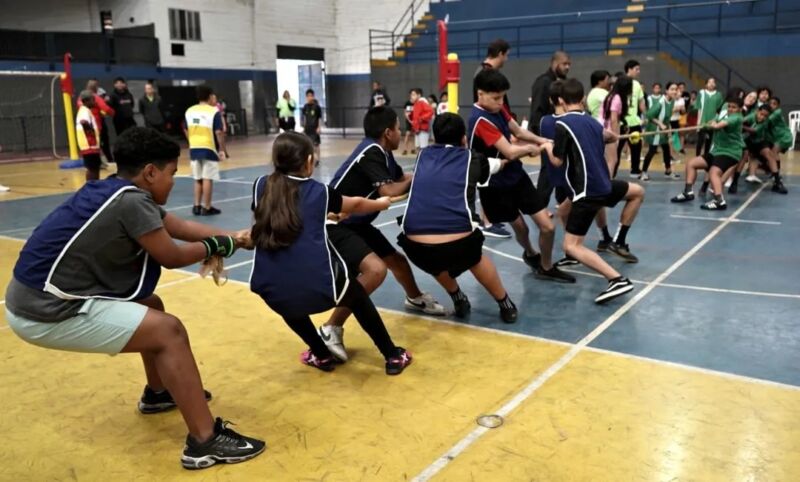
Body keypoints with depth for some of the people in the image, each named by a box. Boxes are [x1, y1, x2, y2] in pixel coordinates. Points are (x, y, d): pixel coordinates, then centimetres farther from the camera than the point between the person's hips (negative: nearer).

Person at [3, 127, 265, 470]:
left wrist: (237, 239, 21)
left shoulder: (117, 192, 9)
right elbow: (172, 257, -8)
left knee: (150, 307, 22)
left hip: (38, 296, 10)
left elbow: (183, 227, 17)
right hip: (46, 313, -10)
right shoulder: (131, 201, -19)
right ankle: (205, 443, -7)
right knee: (169, 331, -11)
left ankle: (158, 393, 41)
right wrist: (216, 246, 9)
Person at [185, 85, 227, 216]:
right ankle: (206, 208, 3)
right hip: (209, 149, -6)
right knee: (207, 179, -1)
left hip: (194, 149, 6)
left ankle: (197, 206, 17)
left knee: (198, 179, 15)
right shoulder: (214, 111, -9)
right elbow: (218, 132, -14)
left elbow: (187, 131, 13)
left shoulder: (189, 111, 8)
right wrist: (222, 149, -6)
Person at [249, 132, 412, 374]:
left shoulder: (261, 186, 10)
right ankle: (393, 356, 37)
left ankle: (321, 355, 42)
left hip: (273, 294, 1)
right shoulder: (320, 192, 7)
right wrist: (381, 204, 49)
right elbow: (356, 205, 26)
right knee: (357, 295, 30)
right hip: (318, 289, -1)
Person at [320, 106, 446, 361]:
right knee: (376, 269, -28)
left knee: (396, 260, 21)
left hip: (356, 223, 10)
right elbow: (389, 191, -28)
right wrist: (412, 182, -9)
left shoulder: (383, 153, 6)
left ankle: (415, 299, 52)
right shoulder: (371, 152, -21)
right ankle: (331, 330, -18)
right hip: (334, 224, -10)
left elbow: (404, 177, 16)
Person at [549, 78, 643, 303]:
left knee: (571, 246, -8)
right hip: (604, 186, 7)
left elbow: (557, 161, -9)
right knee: (637, 192, 39)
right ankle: (620, 241, 38)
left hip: (586, 192, -7)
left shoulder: (562, 124, -9)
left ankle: (618, 280, -24)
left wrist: (547, 147, 9)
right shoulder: (592, 121, 13)